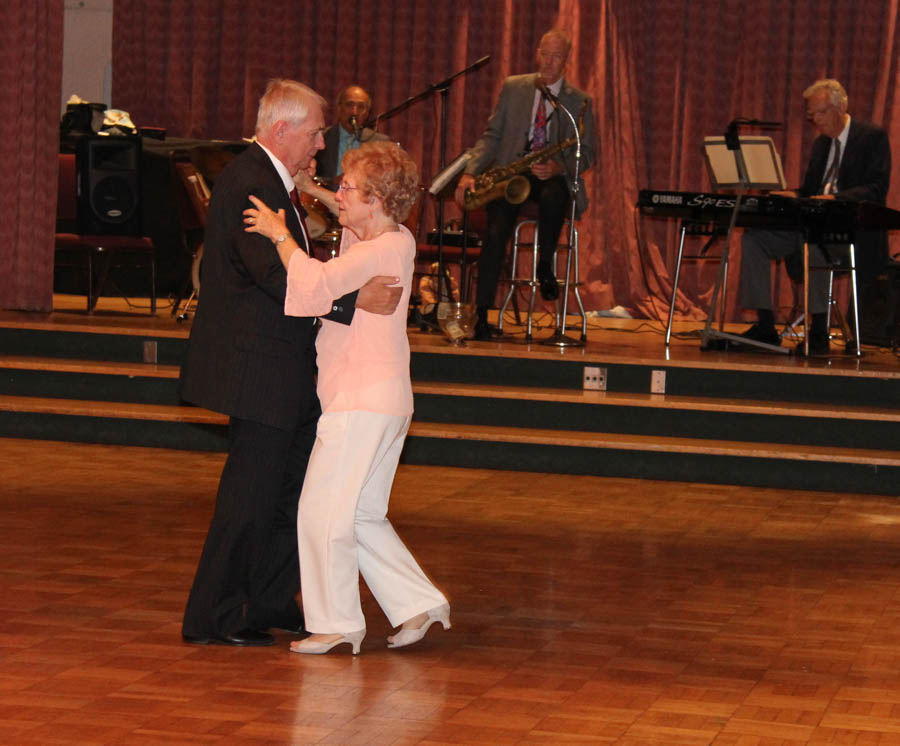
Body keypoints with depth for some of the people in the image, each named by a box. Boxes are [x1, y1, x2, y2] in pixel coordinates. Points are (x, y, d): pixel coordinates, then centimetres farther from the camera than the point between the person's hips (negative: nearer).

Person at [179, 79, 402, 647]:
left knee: (302, 482, 15)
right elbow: (277, 275, -27)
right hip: (256, 366, -11)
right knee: (251, 494, -4)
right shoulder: (249, 183, -18)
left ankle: (268, 600, 24)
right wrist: (356, 299, -29)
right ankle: (213, 618, 5)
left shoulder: (270, 181, 16)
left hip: (280, 366, 11)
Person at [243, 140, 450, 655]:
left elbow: (317, 284, -28)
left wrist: (278, 232, -16)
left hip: (364, 401, -10)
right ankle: (420, 604, 14)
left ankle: (335, 621, 5)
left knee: (324, 509, -2)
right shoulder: (383, 243, 14)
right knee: (363, 516, 14)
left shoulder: (388, 249, -16)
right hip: (384, 400, 10)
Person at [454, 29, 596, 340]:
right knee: (496, 231, -25)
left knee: (553, 196, -38)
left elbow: (586, 154, 4)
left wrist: (559, 168, -18)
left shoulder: (579, 102, 6)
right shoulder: (513, 87, 11)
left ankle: (545, 266, -13)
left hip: (552, 177, -1)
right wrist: (471, 172, -7)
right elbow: (492, 136, 9)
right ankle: (481, 314, -25)